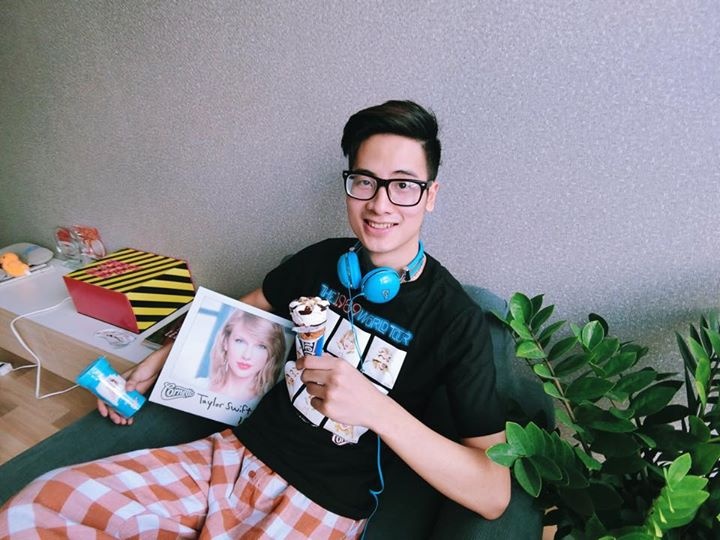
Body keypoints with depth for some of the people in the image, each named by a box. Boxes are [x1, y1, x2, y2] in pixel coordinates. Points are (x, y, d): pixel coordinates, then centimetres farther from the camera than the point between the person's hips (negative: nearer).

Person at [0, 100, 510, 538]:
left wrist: (374, 406, -30)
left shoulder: (458, 319, -15)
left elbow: (494, 494, -17)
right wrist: (157, 360, 14)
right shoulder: (323, 259, -1)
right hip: (238, 451, 5)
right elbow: (247, 310, 19)